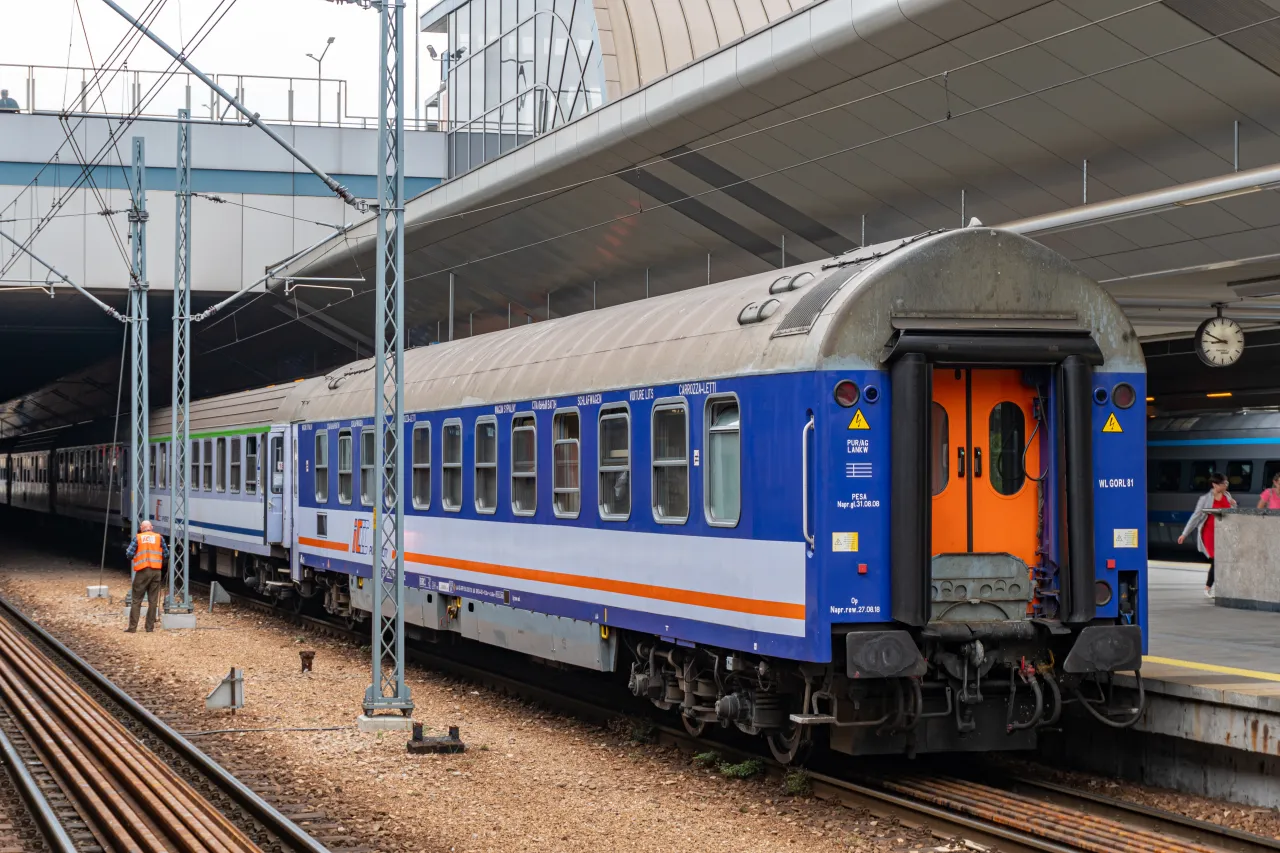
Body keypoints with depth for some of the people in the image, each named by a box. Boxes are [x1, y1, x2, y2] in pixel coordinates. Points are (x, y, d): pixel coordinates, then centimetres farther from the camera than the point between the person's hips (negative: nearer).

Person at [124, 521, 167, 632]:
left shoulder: (137, 538, 1)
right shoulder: (159, 537, 5)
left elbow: (129, 554, -3)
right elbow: (166, 554, 7)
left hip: (142, 572, -1)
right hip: (156, 572, 1)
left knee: (137, 600, 4)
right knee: (153, 600, 8)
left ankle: (132, 627, 1)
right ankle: (150, 627, 9)